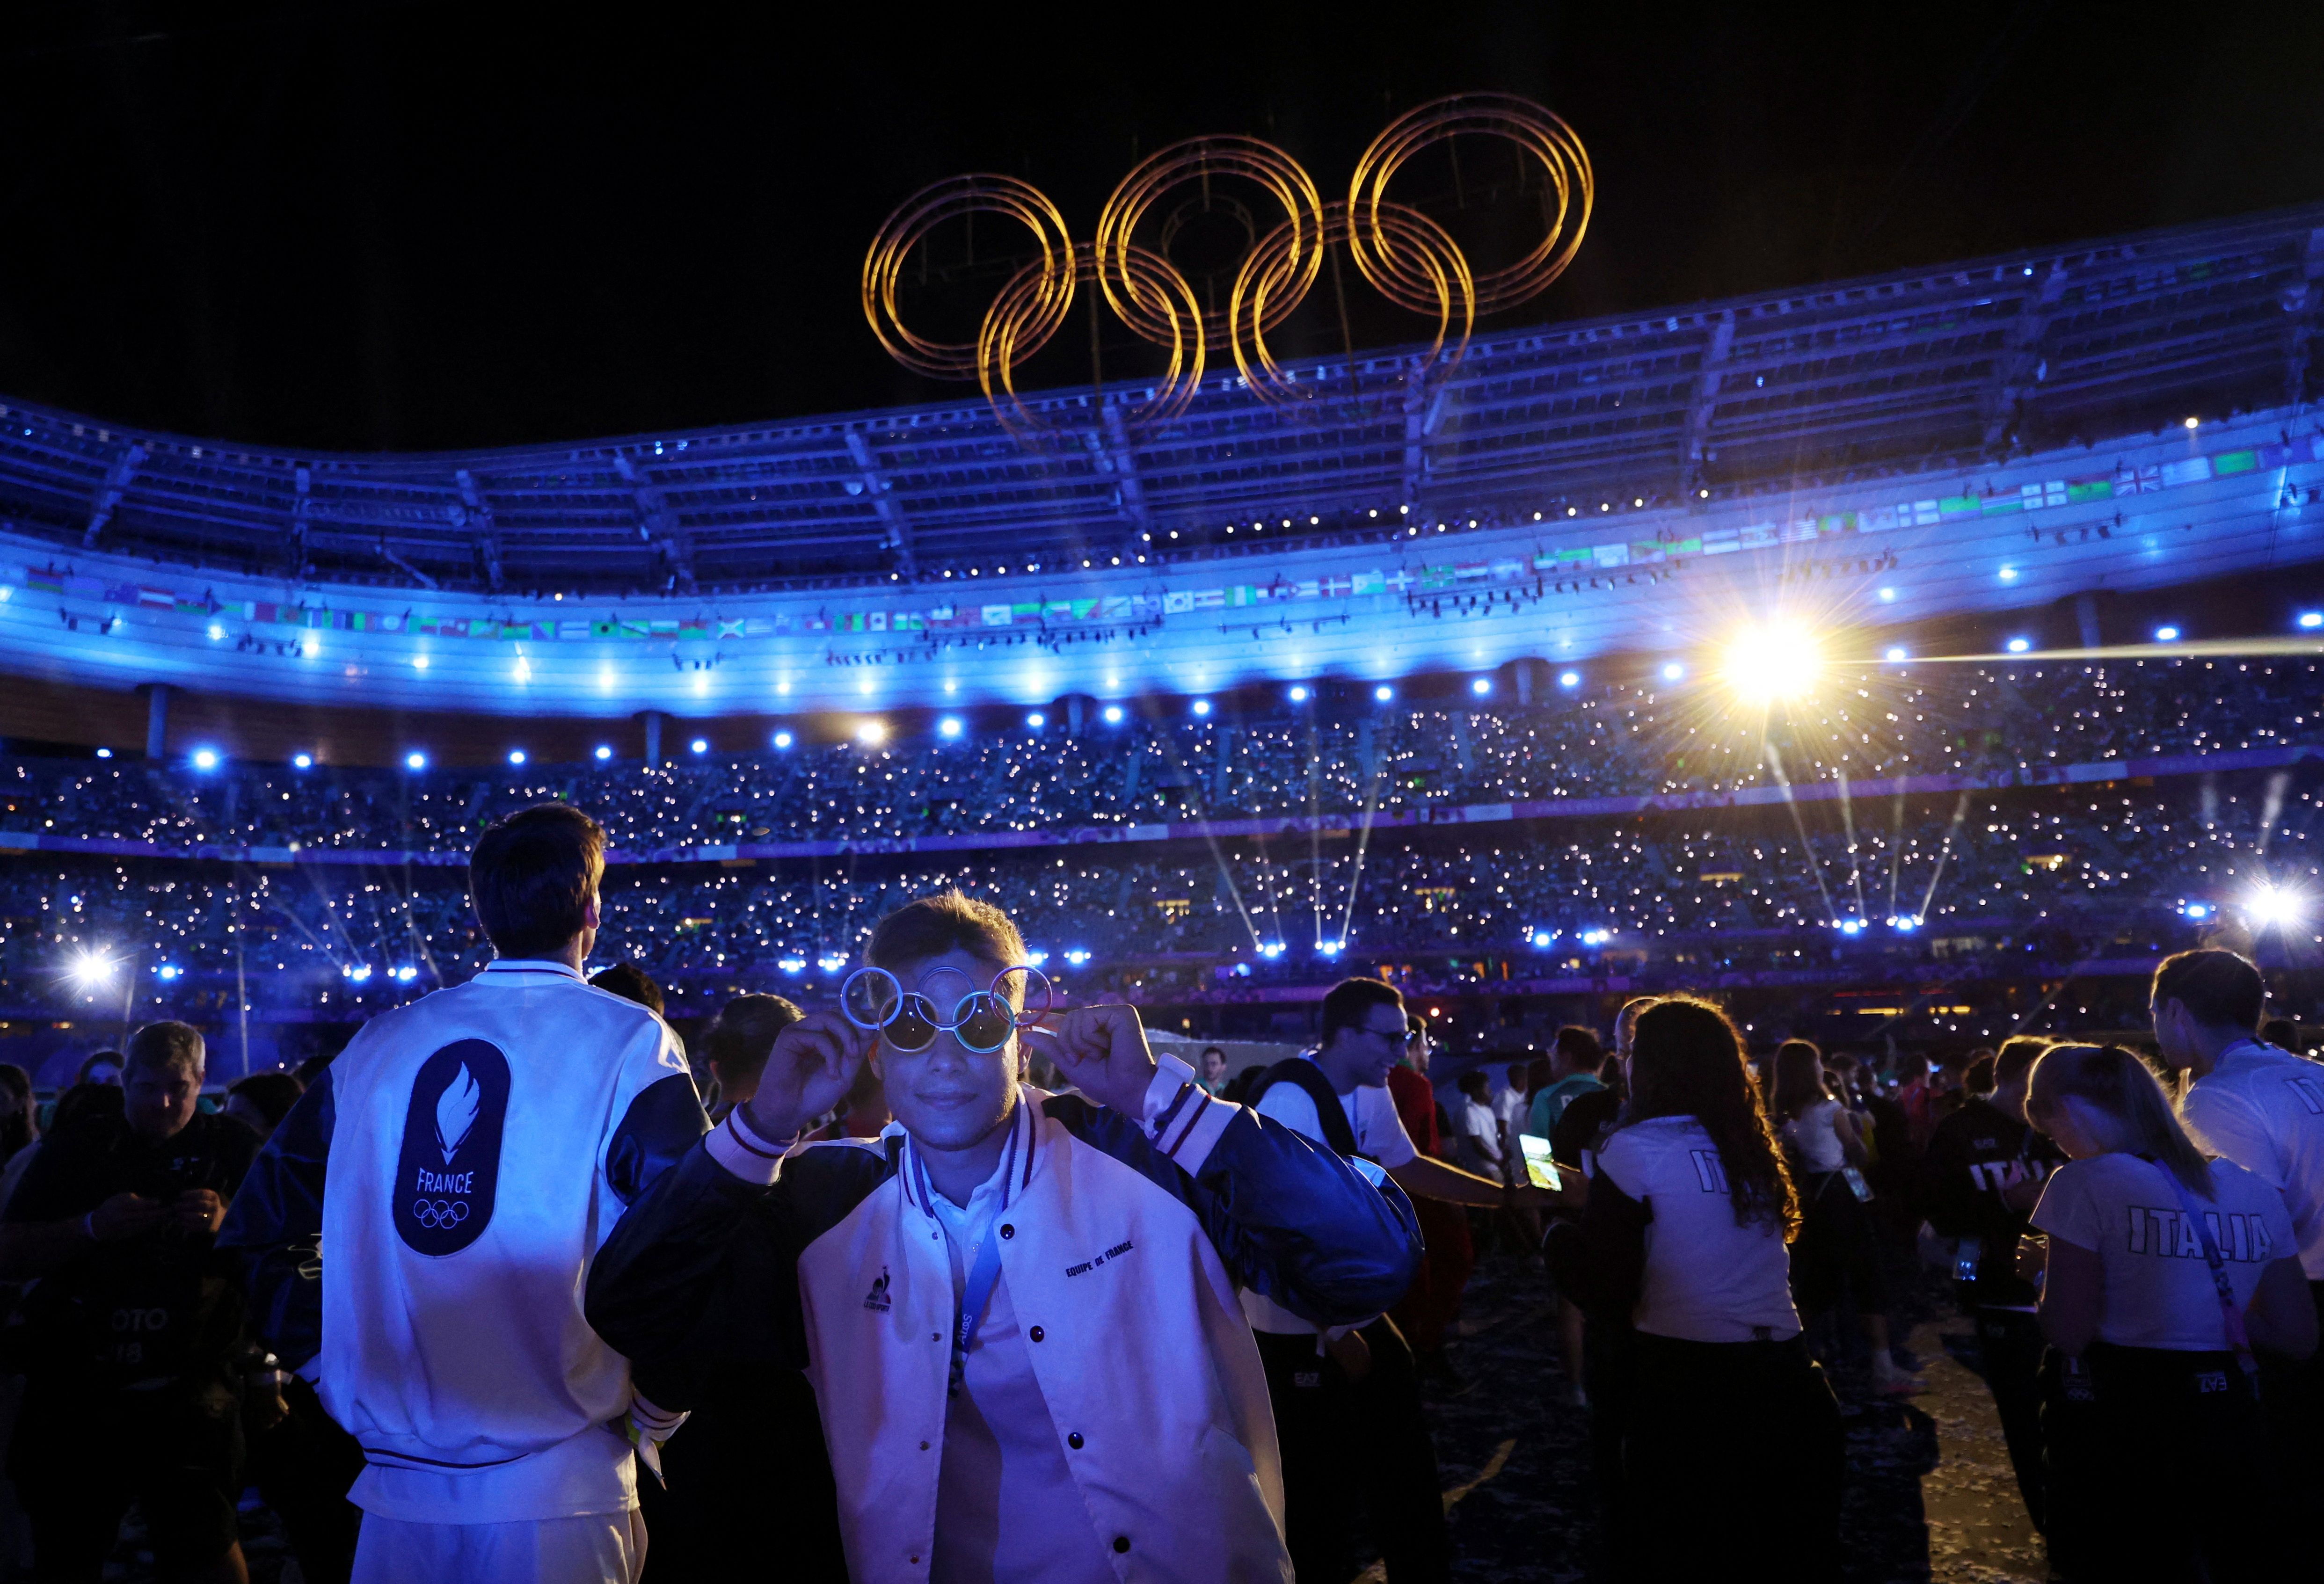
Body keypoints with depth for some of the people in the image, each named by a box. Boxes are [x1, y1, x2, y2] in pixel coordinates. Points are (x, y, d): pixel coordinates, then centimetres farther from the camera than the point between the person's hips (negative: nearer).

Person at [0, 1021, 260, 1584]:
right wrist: (93, 1227, -13)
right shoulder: (77, 1147, 9)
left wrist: (224, 1228, -17)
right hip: (76, 1390, 3)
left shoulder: (231, 1148, 4)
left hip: (188, 1390, -2)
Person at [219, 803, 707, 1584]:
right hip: (559, 1495, -4)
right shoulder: (630, 1043, -10)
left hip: (397, 1491, 4)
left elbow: (259, 1229, 10)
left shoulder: (378, 1046, 4)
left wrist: (345, 1381, 14)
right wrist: (654, 1416, -3)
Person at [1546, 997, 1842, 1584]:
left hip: (1685, 1380, -6)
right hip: (1782, 1368, 6)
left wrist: (1557, 1231, 7)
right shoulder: (1752, 1146, 8)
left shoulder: (1632, 1151, -12)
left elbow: (1604, 1291, -11)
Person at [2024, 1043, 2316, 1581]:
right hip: (2223, 1421, 6)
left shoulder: (2084, 1184, -13)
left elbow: (2067, 1331, -16)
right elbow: (2297, 1336, 9)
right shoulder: (2256, 1192, 5)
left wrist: (2048, 1264, 3)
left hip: (2111, 1420, -5)